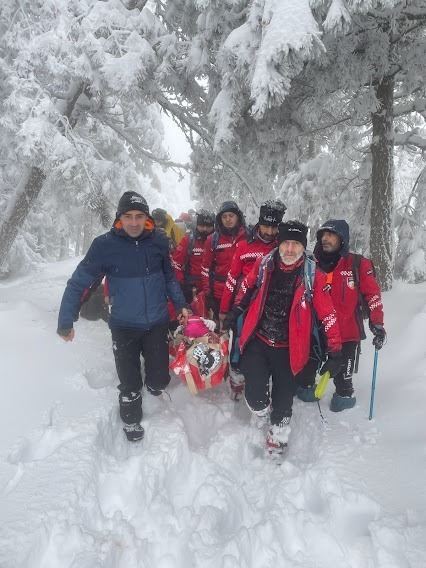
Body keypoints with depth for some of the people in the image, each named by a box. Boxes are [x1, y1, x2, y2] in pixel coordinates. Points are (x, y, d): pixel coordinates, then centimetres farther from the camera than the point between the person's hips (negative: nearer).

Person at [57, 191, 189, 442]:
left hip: (157, 323, 2)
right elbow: (79, 283, -8)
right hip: (124, 326, -1)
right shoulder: (105, 245, -14)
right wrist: (66, 321, -7)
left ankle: (153, 383, 44)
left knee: (160, 380, 7)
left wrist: (181, 304, 11)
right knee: (129, 381, 9)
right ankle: (131, 419, 38)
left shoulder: (159, 241, -6)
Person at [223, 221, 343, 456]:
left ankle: (277, 440, 39)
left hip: (289, 349, 0)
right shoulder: (263, 265, -6)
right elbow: (246, 287, 14)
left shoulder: (313, 276, -11)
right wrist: (234, 312, 21)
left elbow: (327, 314, -8)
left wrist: (335, 352, -9)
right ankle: (264, 414, 30)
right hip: (258, 341, 1)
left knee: (283, 401, 11)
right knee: (256, 397, -8)